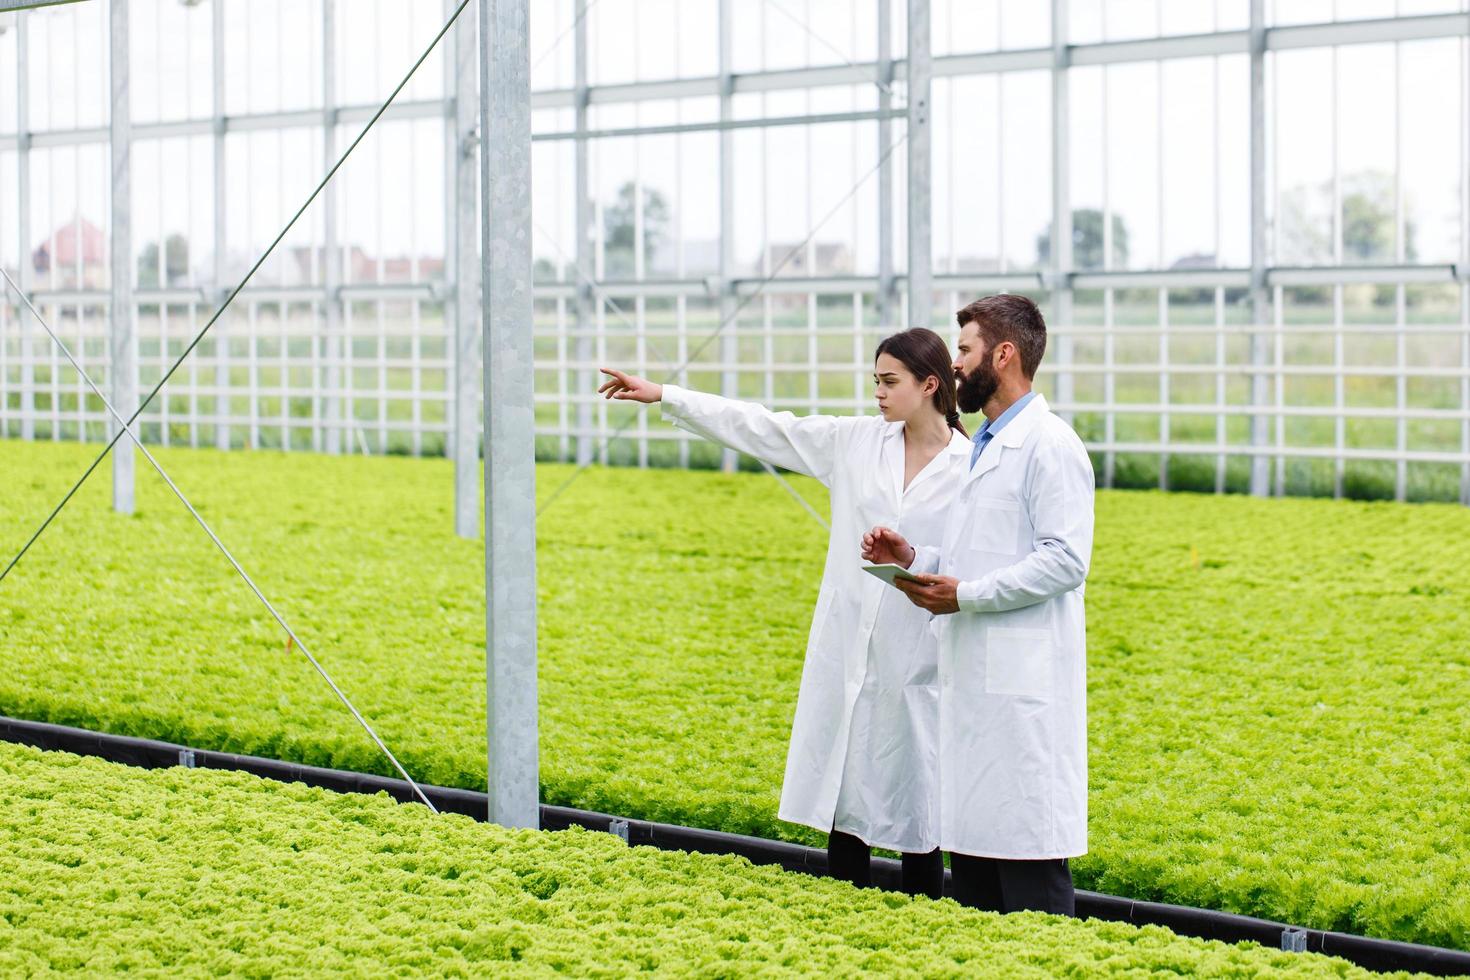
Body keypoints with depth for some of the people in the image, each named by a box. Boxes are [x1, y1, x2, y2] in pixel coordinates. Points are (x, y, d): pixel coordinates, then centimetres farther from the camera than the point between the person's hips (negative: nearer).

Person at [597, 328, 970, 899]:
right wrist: (665, 397, 5)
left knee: (914, 808, 2)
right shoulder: (855, 441, 6)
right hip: (848, 654, 4)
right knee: (842, 797, 8)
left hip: (918, 661, -4)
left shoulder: (972, 466, -5)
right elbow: (763, 429, 7)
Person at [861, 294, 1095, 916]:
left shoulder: (1049, 446, -10)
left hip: (1025, 689, -10)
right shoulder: (984, 446, 20)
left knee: (1029, 856, -8)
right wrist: (915, 558, 10)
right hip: (974, 682, 10)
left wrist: (965, 595, -19)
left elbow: (1065, 561, -18)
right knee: (968, 845, 11)